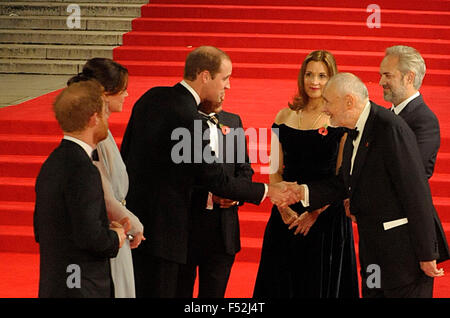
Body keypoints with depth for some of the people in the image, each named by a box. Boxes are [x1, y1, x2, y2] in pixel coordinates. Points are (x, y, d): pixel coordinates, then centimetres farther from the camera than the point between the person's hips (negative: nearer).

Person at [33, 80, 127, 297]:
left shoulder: (52, 163, 9)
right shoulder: (82, 170, -19)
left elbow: (40, 230, 15)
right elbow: (89, 236, -25)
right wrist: (115, 238, -4)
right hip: (81, 289, -9)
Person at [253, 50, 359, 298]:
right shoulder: (286, 116, 7)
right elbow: (275, 169, 6)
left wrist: (315, 212, -14)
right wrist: (284, 207, -8)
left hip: (327, 215, -3)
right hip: (287, 214, 3)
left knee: (320, 283, 4)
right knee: (282, 282, 7)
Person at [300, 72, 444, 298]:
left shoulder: (391, 129, -19)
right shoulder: (355, 132, 11)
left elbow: (416, 192, -20)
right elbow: (343, 184, 18)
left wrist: (427, 254, -18)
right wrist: (303, 192, 2)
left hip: (403, 250, -9)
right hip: (373, 253, 10)